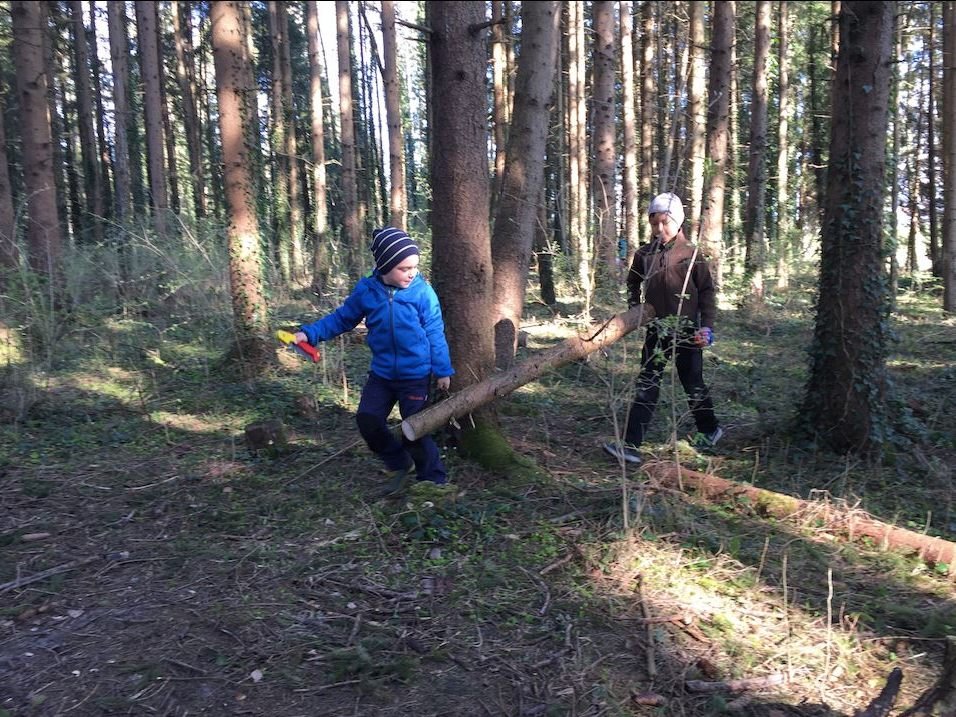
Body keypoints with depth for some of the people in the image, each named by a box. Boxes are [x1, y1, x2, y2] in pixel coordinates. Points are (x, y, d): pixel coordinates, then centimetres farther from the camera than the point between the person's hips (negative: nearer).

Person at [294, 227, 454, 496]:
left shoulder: (423, 292, -12)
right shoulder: (366, 290, -6)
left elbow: (435, 335, -6)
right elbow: (342, 318, 7)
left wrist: (443, 370, -3)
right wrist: (309, 333, -3)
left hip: (416, 375, -4)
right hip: (381, 373, 4)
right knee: (367, 419, 0)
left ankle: (434, 479, 22)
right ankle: (399, 465, 23)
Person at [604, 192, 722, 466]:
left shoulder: (691, 254, -7)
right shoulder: (644, 254, 3)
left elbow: (707, 290, -3)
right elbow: (633, 282, 21)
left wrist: (707, 326, -10)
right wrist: (633, 307, 8)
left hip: (686, 330, -3)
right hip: (657, 329, 3)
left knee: (693, 384, 11)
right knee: (646, 386, -2)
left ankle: (709, 430, 36)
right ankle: (631, 445, -6)